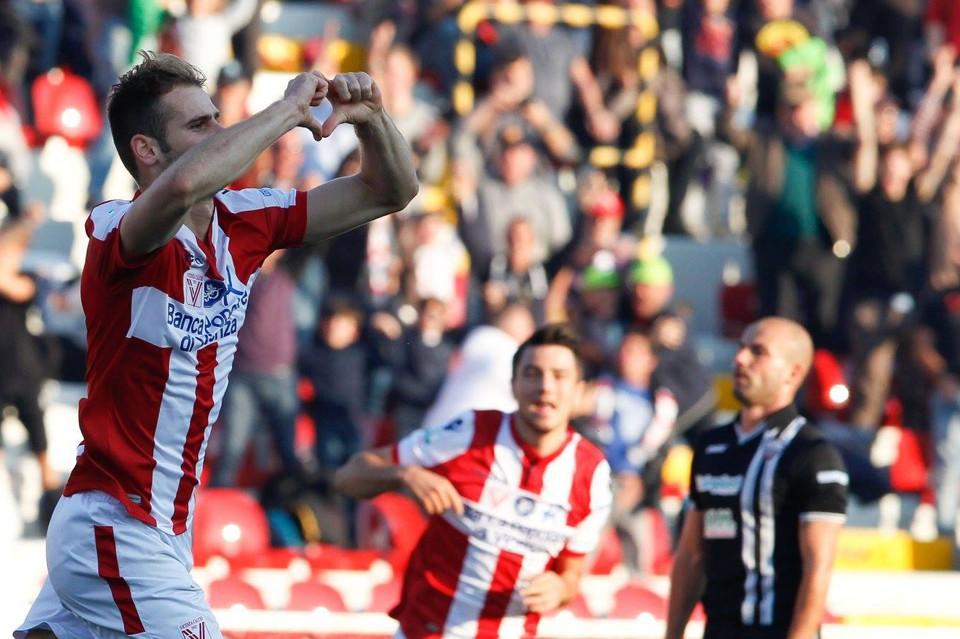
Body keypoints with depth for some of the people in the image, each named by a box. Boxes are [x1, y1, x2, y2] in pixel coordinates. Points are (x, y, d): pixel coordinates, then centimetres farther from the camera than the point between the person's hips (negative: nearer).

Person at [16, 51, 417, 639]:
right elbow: (182, 186, -42)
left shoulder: (242, 222, 4)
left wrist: (370, 117, -10)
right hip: (116, 534, -8)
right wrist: (288, 109, -30)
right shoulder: (117, 231, -17)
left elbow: (389, 191, 10)